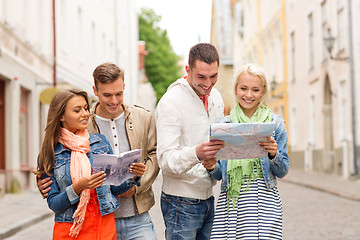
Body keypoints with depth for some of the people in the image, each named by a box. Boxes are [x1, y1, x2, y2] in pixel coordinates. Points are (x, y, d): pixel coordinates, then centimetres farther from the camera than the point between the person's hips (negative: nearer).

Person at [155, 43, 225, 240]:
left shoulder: (215, 98, 9)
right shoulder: (170, 102, -14)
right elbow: (166, 160, -20)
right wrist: (196, 153, -38)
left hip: (209, 197, 7)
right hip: (182, 202, -6)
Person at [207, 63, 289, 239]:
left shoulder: (274, 123, 5)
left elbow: (282, 172, 4)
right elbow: (220, 174, 11)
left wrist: (273, 154, -15)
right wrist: (211, 167, -10)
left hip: (264, 200, -1)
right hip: (230, 200, 1)